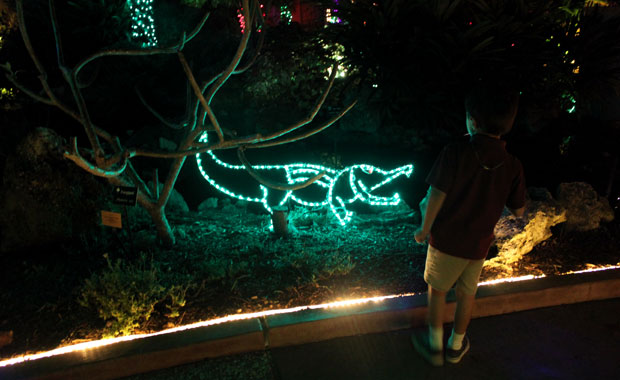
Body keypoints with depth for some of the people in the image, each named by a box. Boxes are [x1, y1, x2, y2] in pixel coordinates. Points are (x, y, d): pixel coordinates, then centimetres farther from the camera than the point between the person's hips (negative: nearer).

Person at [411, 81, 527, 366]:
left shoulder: (454, 154, -19)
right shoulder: (512, 166, -7)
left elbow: (436, 196, -18)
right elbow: (518, 211, 1)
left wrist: (425, 229, -4)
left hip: (446, 239, -3)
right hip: (479, 245, 3)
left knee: (437, 290, 17)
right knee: (466, 295, 20)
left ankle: (435, 346, 29)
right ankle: (456, 346, 38)